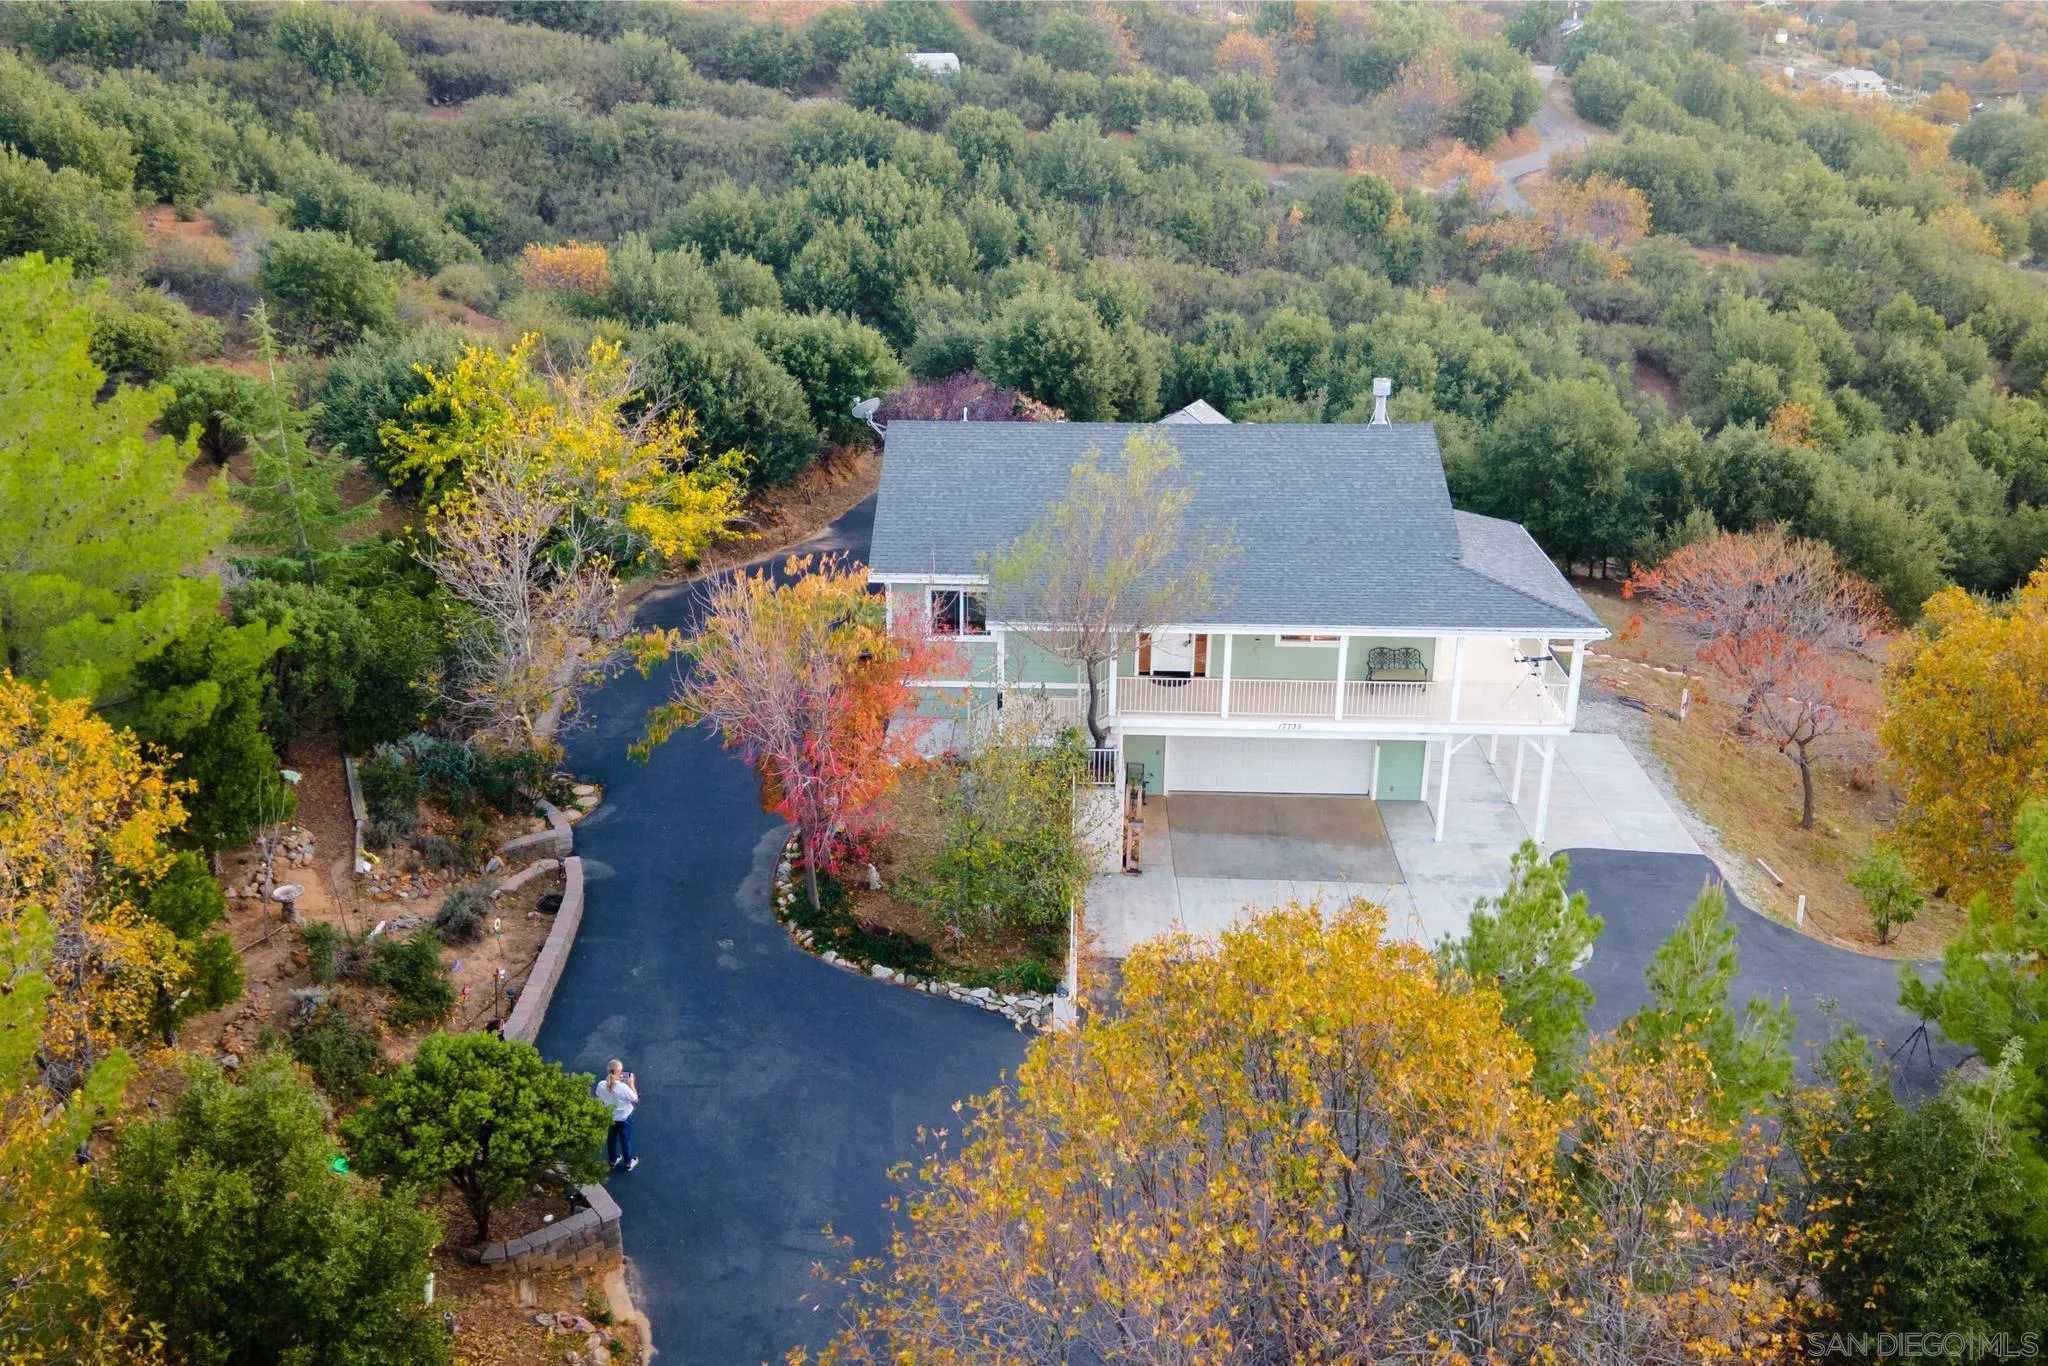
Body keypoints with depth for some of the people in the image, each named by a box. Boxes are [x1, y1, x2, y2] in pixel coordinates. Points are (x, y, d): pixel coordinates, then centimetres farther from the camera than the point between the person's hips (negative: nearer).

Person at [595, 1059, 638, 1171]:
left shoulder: (601, 1085, -24)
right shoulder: (623, 1087, -35)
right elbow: (635, 1100, -18)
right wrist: (631, 1084, -12)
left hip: (608, 1118, 3)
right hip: (624, 1118, -3)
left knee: (611, 1139, 29)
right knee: (625, 1140, 22)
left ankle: (613, 1161, 50)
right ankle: (628, 1163, 42)